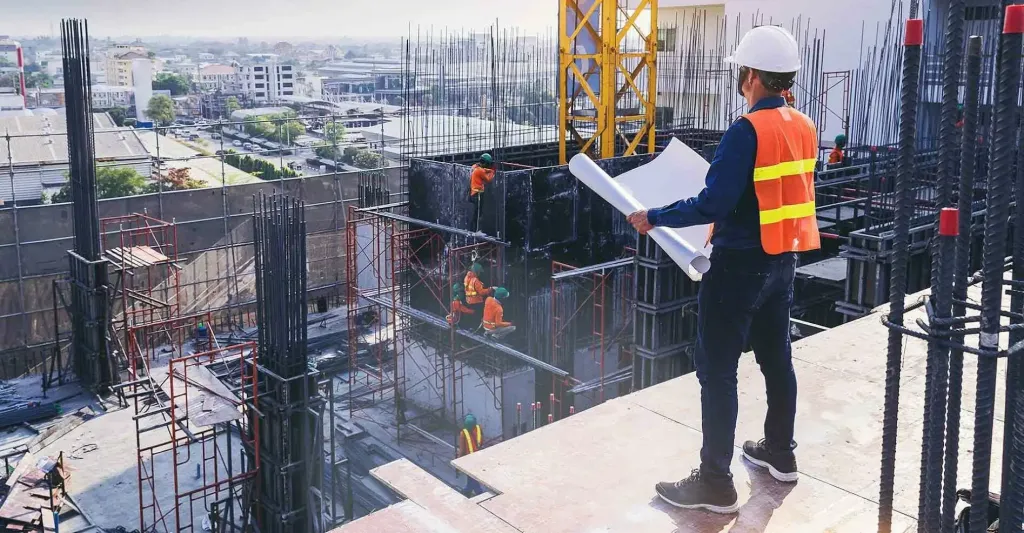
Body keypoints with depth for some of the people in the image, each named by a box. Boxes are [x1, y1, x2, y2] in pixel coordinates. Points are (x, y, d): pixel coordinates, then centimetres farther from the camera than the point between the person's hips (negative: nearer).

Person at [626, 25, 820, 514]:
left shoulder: (747, 131, -21)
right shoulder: (804, 128, 6)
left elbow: (713, 205, -23)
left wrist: (654, 218, -14)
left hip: (741, 263, -9)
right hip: (782, 259, 9)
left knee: (717, 370, -2)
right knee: (776, 356, 20)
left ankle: (715, 484, 4)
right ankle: (780, 452, 36)